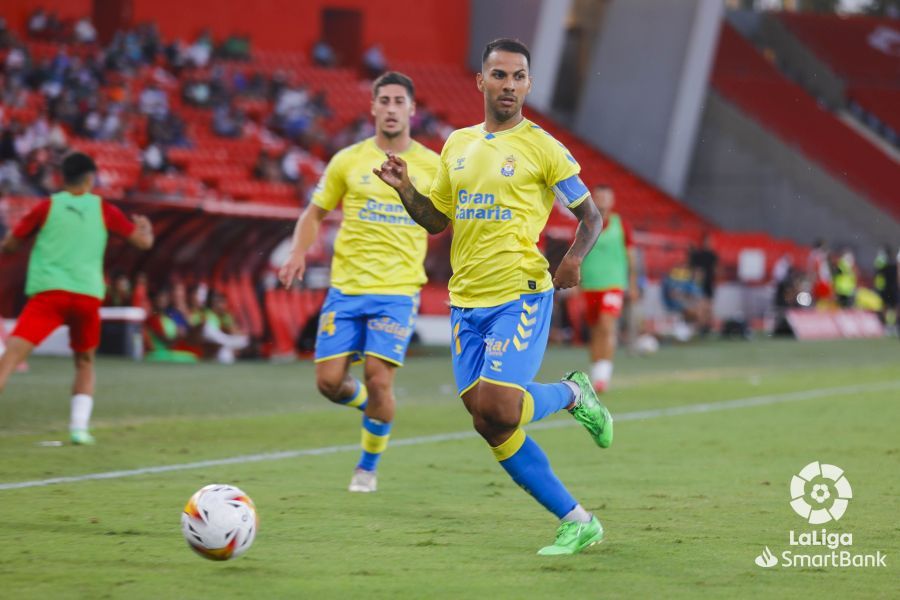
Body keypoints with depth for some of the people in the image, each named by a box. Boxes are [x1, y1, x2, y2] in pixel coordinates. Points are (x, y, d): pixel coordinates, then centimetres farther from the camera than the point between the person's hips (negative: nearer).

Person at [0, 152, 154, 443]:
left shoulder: (47, 207, 8)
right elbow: (144, 241, 15)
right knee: (85, 363, 23)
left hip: (49, 292, -2)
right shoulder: (102, 209, 11)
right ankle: (79, 427, 8)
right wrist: (145, 226, 39)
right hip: (88, 295, 2)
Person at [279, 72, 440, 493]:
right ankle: (373, 406, 30)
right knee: (329, 381, -5)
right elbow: (315, 213, 12)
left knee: (378, 380, -13)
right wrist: (299, 253, -7)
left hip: (398, 290, -1)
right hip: (346, 288, 2)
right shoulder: (349, 161, 4)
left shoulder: (432, 167, 3)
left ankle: (368, 466, 11)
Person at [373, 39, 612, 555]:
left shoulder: (541, 147, -3)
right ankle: (578, 523, 8)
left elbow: (591, 215, 2)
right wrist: (406, 189, 3)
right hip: (466, 300, 6)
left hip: (521, 294, -6)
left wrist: (574, 258, -17)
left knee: (496, 406, -21)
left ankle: (573, 395, 12)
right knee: (489, 424, -1)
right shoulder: (458, 145, 14)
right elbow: (435, 219, 21)